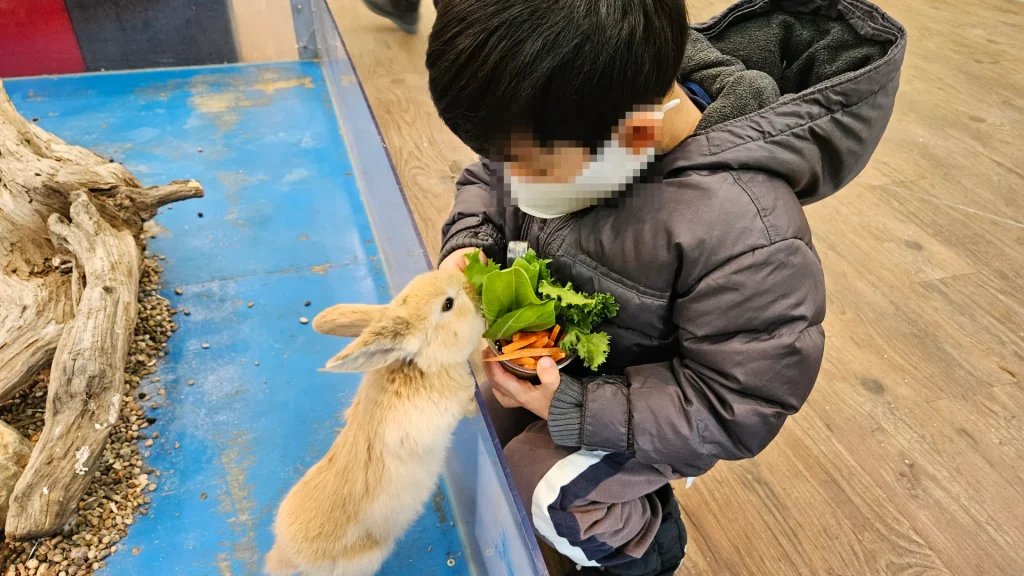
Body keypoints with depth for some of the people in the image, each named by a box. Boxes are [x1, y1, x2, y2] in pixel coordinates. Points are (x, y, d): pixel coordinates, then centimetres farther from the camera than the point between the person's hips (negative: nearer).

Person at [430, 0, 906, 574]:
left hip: (657, 406, -6)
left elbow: (740, 406, -29)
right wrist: (469, 240, -20)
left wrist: (575, 409, -32)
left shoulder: (745, 234, -40)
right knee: (493, 421, 17)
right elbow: (488, 177, 1)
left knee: (537, 488, -12)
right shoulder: (576, 118, -21)